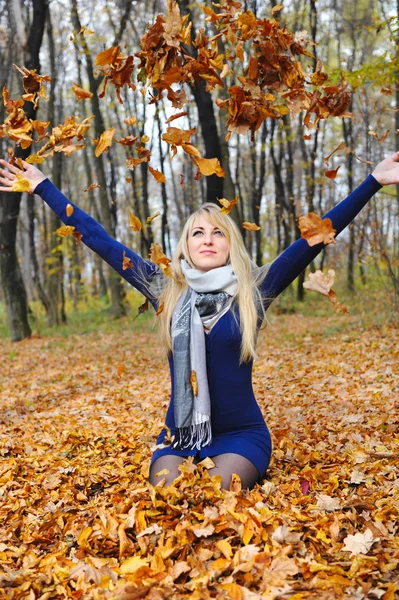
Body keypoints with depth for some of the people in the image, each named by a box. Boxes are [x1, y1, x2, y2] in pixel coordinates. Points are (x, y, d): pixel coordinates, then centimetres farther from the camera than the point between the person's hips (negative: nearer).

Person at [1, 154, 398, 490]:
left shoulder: (253, 291, -2)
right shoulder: (166, 291, 2)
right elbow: (100, 242, 4)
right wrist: (43, 187, 6)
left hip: (242, 434, -1)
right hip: (178, 437, 2)